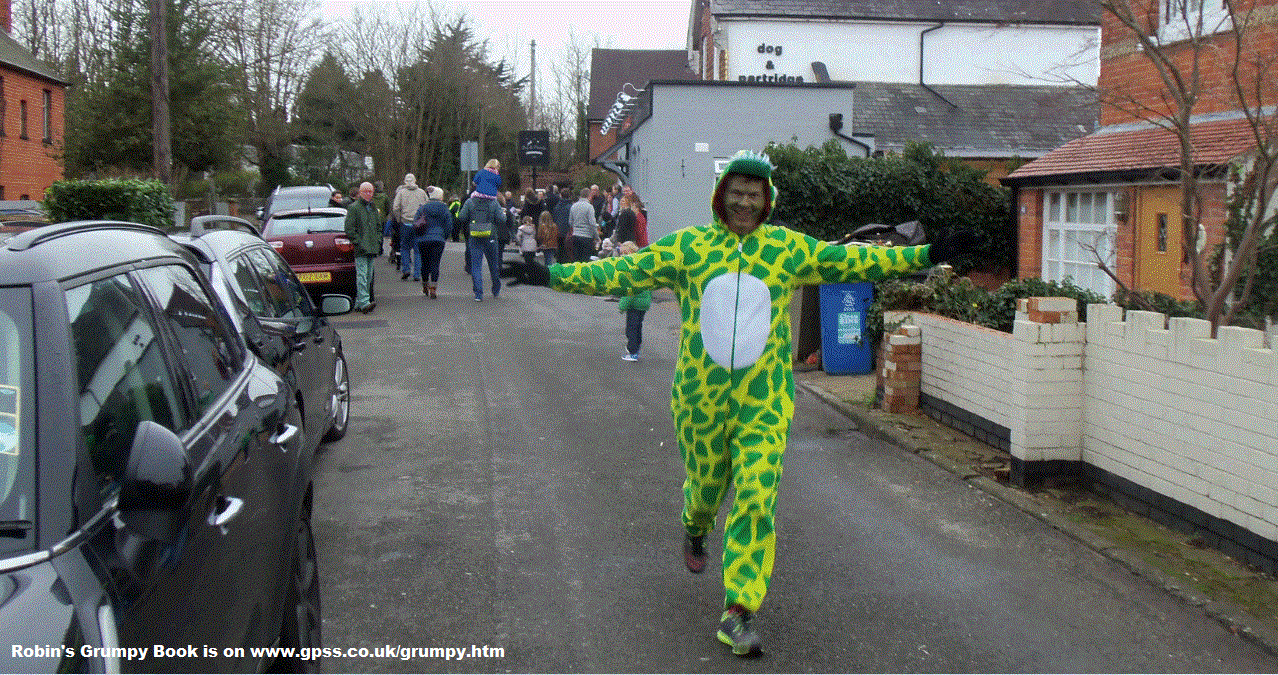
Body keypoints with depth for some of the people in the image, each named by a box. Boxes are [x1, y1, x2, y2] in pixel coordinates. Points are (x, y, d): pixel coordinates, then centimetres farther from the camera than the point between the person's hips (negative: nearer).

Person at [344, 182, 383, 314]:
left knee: (368, 277, 8)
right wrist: (357, 242, -14)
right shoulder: (353, 208, -2)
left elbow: (379, 227, 27)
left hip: (371, 248, 7)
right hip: (360, 248, -7)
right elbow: (349, 228, -8)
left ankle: (359, 304, 14)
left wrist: (379, 243, 15)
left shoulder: (374, 209, 20)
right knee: (362, 275, -15)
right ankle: (364, 302, -24)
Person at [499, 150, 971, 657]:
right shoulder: (686, 246, 0)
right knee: (706, 484, 16)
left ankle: (738, 612, -2)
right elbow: (621, 272, 0)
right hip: (699, 399, 0)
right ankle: (694, 530, 55)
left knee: (756, 498, -9)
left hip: (765, 400, 0)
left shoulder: (789, 248, 3)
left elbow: (853, 261, 6)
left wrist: (926, 255, 3)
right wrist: (551, 274, -5)